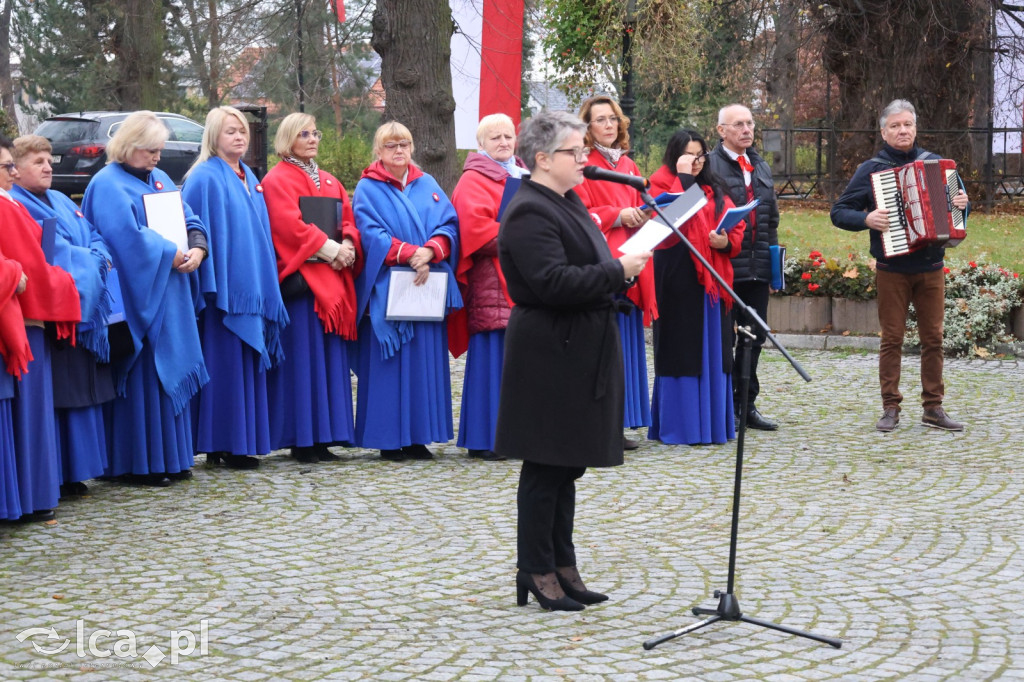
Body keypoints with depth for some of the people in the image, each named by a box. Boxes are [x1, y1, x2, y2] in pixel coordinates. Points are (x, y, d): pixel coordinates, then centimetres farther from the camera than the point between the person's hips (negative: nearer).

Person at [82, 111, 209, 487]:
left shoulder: (160, 180, 17)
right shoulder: (108, 185, -8)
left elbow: (191, 221, 13)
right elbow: (127, 237, -21)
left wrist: (197, 248, -7)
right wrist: (171, 253, -14)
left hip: (170, 296, 8)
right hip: (137, 296, -8)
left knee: (172, 372, 8)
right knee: (144, 377, -8)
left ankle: (170, 458, 14)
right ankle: (141, 463, -2)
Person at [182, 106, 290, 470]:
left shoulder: (250, 180, 17)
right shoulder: (205, 179, -7)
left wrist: (265, 285, 17)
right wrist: (212, 283, -20)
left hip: (252, 287, 8)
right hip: (224, 287, -8)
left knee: (248, 363, 8)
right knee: (225, 362, -7)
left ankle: (243, 440, 13)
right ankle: (224, 444, -3)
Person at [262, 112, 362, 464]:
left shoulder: (329, 181, 21)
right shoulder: (278, 180, -2)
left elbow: (349, 220, 14)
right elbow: (290, 224, -15)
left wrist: (348, 245, -6)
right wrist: (329, 249, -18)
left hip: (334, 277, 7)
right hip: (300, 277, -7)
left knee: (330, 358, 5)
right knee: (303, 358, -7)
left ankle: (323, 436, 9)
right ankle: (302, 440, -4)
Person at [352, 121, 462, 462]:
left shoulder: (428, 185, 14)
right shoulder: (367, 189, 3)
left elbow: (449, 224, 4)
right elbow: (371, 235, -8)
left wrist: (430, 251, -15)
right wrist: (410, 254, -19)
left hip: (428, 287, 4)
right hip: (387, 289, -4)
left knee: (426, 357, 2)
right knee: (390, 361, -4)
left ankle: (418, 436, 7)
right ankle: (389, 439, 0)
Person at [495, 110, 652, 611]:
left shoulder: (567, 203, 15)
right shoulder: (529, 213, -17)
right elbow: (554, 282, -27)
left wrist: (622, 267, 4)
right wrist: (618, 272, -19)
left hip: (579, 354, 10)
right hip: (550, 357, -10)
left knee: (567, 465, 14)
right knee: (546, 467, -1)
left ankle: (562, 565, 22)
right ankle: (537, 571, 9)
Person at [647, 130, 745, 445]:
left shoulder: (713, 189, 18)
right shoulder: (662, 182, 0)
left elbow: (736, 224, 14)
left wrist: (727, 241, -6)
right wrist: (684, 177, -15)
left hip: (713, 279, 6)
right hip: (677, 275, -6)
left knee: (712, 347, 7)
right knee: (680, 347, -4)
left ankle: (712, 422, 13)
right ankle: (678, 425, 0)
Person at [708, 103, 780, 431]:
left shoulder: (761, 167, 18)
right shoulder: (710, 165, -6)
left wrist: (773, 262, 19)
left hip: (757, 269, 7)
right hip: (724, 268, -7)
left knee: (754, 337, 11)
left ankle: (747, 404, 20)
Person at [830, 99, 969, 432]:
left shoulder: (935, 164, 9)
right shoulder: (871, 169, 1)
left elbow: (955, 197, 20)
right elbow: (839, 212, 1)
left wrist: (961, 202, -3)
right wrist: (866, 219, -17)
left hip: (931, 268, 3)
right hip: (892, 270, -2)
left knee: (933, 338, 4)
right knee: (892, 339, 0)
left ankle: (933, 408, 11)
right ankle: (890, 408, 7)